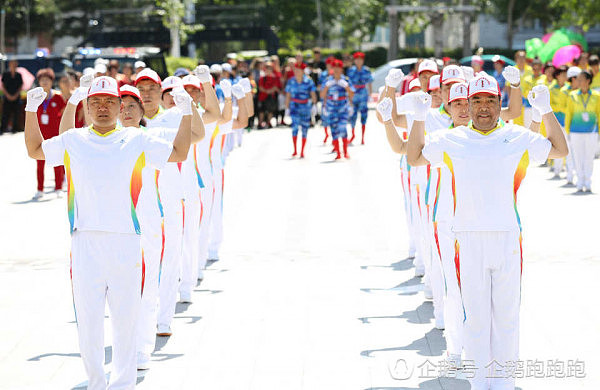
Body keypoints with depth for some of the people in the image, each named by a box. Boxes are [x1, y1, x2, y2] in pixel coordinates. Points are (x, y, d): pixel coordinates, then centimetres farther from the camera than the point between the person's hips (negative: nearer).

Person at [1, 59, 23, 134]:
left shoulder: (19, 75, 7)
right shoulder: (5, 74, 3)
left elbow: (21, 87, 5)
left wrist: (15, 95, -7)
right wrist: (8, 95, -10)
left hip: (16, 98, 2)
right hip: (7, 98, -2)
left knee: (16, 115, 1)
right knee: (5, 115, -4)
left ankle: (15, 130, 8)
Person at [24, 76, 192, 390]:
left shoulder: (136, 141, 7)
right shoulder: (73, 141, 10)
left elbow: (178, 153, 13)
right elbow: (35, 150, 20)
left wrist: (186, 114, 2)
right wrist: (31, 110, 10)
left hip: (126, 243, 0)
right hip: (85, 243, 1)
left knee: (126, 318, 4)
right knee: (87, 319, 4)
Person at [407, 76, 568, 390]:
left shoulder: (518, 138, 8)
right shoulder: (451, 140, 8)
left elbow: (559, 150, 13)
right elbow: (415, 157, 15)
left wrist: (546, 111, 3)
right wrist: (419, 119, 3)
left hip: (508, 237, 0)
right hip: (468, 239, 0)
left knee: (506, 313, 6)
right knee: (475, 314, 5)